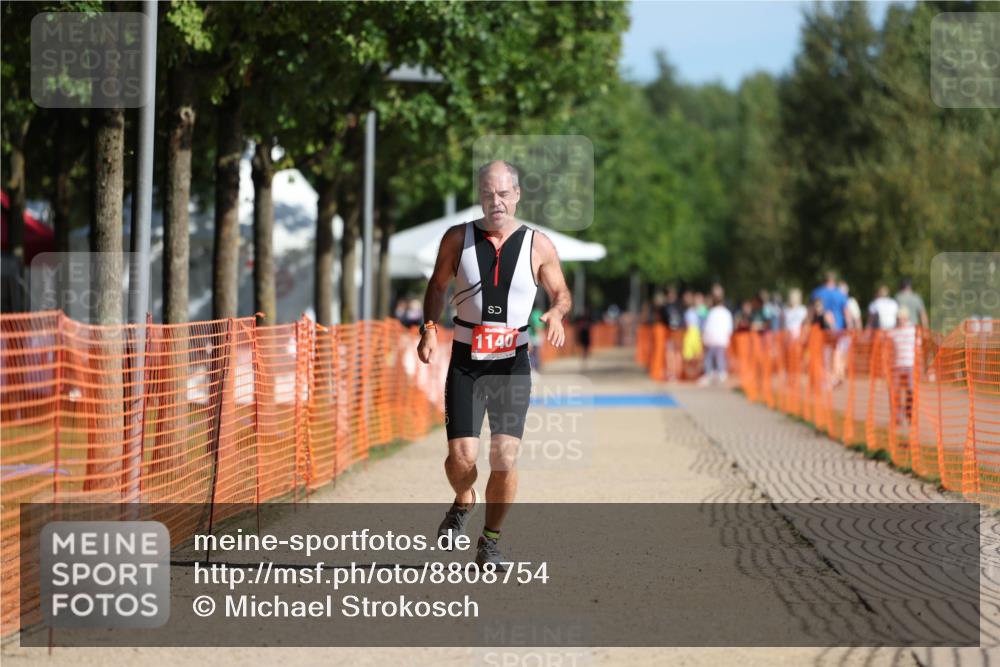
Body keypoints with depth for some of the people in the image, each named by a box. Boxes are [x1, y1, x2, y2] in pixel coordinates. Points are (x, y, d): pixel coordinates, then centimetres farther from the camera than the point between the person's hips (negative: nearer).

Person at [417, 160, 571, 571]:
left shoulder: (538, 246, -1)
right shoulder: (458, 239, 0)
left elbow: (561, 293, 11)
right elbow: (437, 286, 14)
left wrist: (556, 314, -11)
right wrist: (429, 327, -2)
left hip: (512, 366, 0)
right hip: (465, 363, 0)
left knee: (505, 458, -9)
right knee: (462, 456, -8)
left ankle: (490, 541, 10)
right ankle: (463, 503, 27)